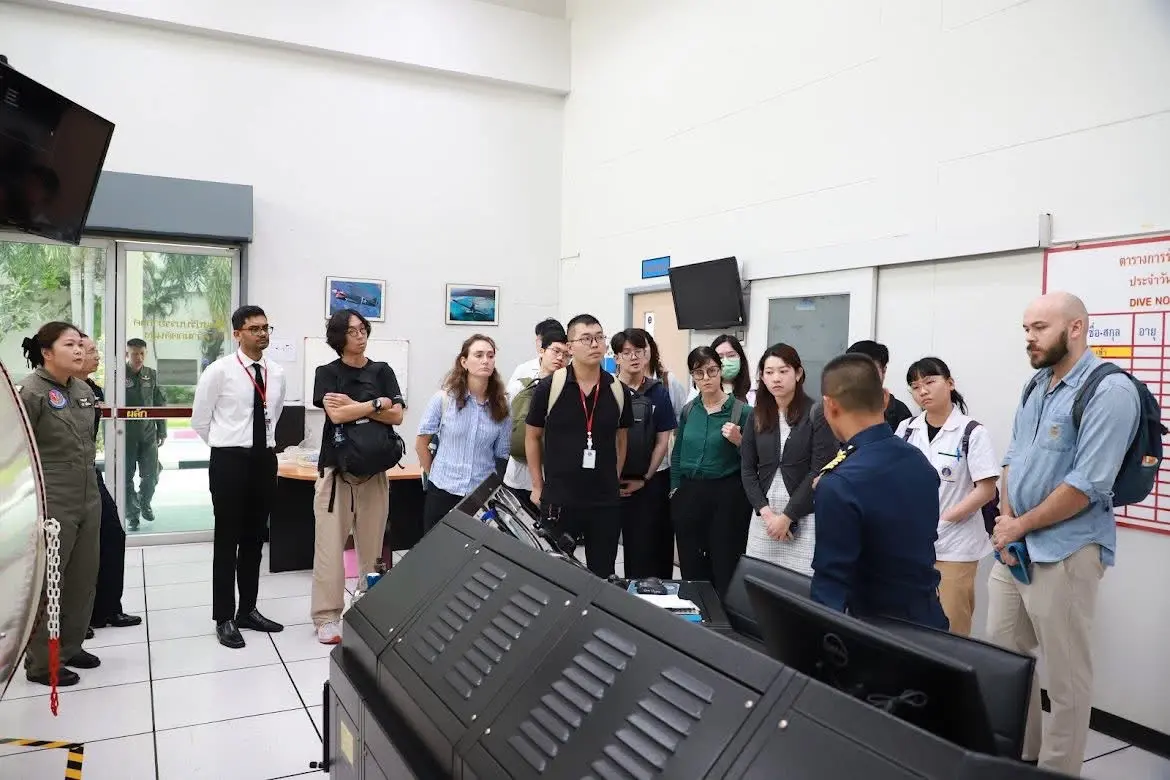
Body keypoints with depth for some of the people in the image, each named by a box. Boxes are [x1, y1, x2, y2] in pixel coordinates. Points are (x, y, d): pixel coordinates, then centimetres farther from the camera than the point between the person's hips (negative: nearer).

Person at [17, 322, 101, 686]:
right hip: (51, 505, -7)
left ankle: (71, 646, 31)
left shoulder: (84, 390, 9)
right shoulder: (30, 391, -13)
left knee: (84, 578, 15)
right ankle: (41, 662, 18)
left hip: (88, 500, 7)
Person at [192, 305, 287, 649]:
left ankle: (248, 611, 26)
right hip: (230, 460, -5)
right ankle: (224, 618, 13)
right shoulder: (219, 371, -8)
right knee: (227, 539, 2)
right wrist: (228, 447, 6)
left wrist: (264, 444, 14)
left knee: (255, 538, 13)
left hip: (265, 459, 5)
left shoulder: (277, 373, 6)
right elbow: (199, 419, -1)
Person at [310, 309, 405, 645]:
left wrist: (354, 405, -10)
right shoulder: (327, 373, 3)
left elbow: (396, 416, -2)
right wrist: (377, 404, -8)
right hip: (335, 468, -2)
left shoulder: (382, 371, 9)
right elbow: (336, 414, -13)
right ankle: (327, 618, 7)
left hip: (373, 468, 2)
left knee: (372, 545, 5)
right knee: (330, 545, -2)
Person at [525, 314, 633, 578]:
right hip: (558, 500, -2)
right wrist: (538, 486, 3)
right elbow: (532, 437, 3)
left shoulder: (618, 391, 1)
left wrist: (614, 482, 11)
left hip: (606, 501, 3)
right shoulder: (549, 387, -7)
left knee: (603, 575, 12)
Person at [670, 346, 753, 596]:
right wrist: (675, 489, 13)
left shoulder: (741, 411, -6)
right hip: (689, 493, 4)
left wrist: (739, 441, -19)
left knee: (725, 567, 1)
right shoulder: (688, 410, 7)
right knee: (690, 567, 12)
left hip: (728, 495, -4)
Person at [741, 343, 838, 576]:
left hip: (803, 519, -4)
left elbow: (819, 472, -10)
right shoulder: (757, 416, 7)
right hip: (764, 516, 4)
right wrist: (765, 512, -7)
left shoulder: (817, 414, -5)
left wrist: (787, 516, -11)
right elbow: (747, 469, 5)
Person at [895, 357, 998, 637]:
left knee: (951, 630, 3)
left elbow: (986, 489, -10)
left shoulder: (972, 432, -8)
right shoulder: (906, 428, 6)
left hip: (954, 545, -4)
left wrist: (942, 519, -16)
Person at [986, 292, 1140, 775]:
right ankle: (1016, 756, 33)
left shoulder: (1109, 390, -15)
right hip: (1015, 545, 8)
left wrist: (1020, 526, -12)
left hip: (1065, 552, -8)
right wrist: (1006, 521, -2)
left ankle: (1056, 770, 22)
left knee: (1064, 677, 5)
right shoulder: (1036, 386, 10)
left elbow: (1086, 485, -21)